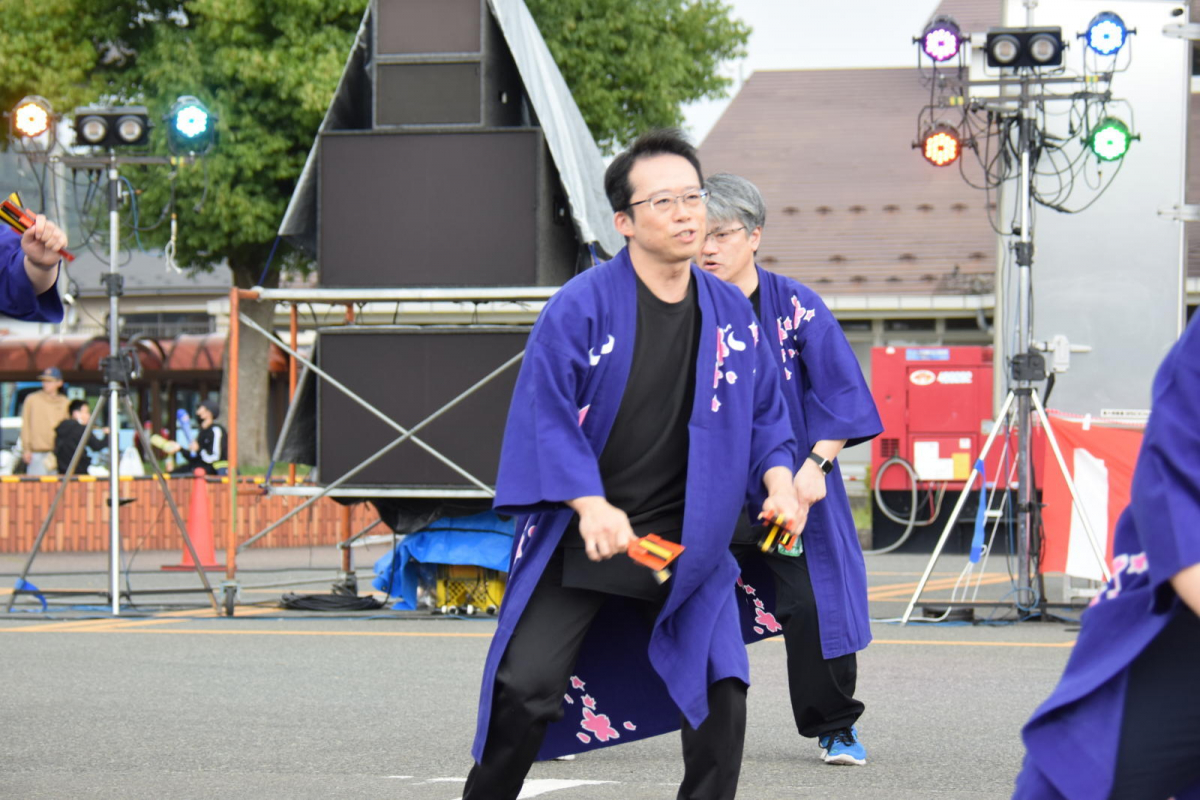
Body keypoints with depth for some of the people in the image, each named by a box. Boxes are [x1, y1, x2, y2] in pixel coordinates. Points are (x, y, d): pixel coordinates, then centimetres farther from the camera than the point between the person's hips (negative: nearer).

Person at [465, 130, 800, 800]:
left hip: (686, 540, 4)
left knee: (722, 694, -4)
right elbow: (546, 412, -11)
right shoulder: (580, 308, -10)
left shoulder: (731, 313, 4)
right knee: (527, 688, -9)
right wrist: (590, 505, -24)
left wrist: (778, 479, -5)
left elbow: (763, 412, 13)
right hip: (578, 538, -3)